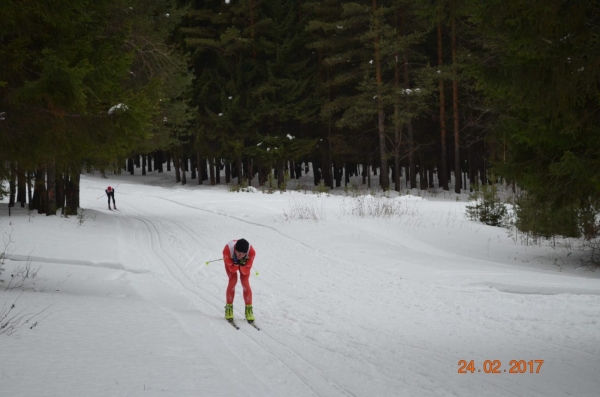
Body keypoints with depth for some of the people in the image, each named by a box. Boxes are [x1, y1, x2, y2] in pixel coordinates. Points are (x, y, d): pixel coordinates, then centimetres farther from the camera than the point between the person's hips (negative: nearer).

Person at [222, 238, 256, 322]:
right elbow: (232, 270, -29)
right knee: (233, 281, -19)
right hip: (231, 260, -1)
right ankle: (229, 307, -5)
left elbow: (245, 272, -29)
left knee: (245, 282, -13)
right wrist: (236, 263, -46)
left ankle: (248, 309, 0)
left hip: (244, 262, 1)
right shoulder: (227, 250, -41)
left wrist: (242, 264, -46)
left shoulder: (251, 252, -38)